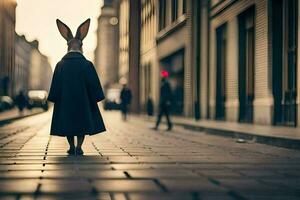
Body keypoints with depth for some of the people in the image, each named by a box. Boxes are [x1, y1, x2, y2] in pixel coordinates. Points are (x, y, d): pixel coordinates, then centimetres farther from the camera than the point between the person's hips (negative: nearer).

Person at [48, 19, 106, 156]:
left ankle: (72, 147, 17)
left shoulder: (60, 65, -4)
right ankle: (79, 147, -2)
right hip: (83, 100, -1)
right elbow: (94, 84, -7)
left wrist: (55, 99, 7)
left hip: (65, 101, 2)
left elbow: (56, 85, -2)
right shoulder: (87, 65, -9)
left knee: (67, 122, 14)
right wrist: (95, 99, 3)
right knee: (83, 122, 8)